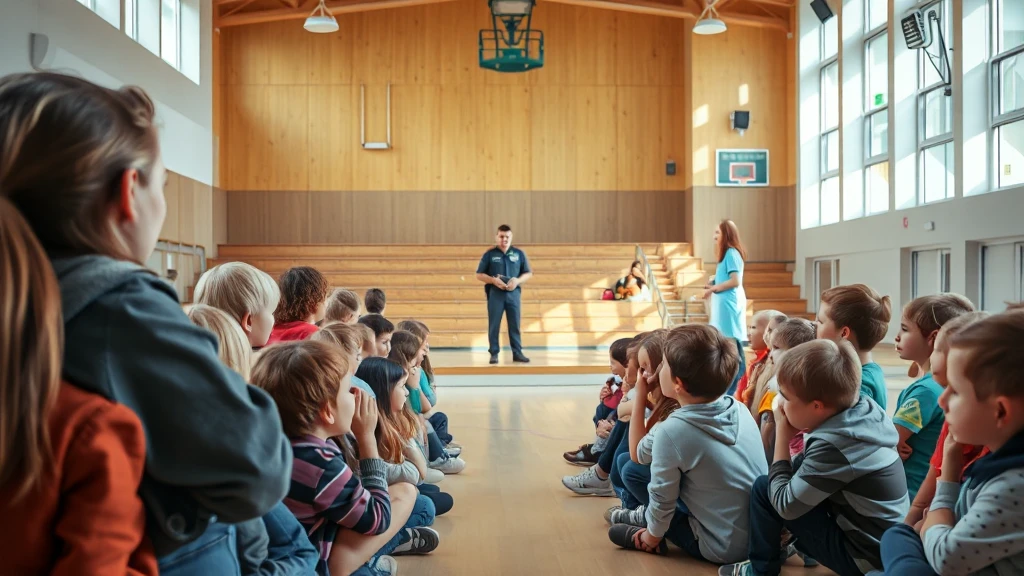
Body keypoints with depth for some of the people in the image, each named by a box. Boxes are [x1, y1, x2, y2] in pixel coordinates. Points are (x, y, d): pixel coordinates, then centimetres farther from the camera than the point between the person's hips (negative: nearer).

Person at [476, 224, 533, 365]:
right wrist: (493, 280, -13)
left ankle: (517, 353, 11)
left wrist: (518, 281, -10)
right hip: (495, 294, -1)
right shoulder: (489, 254, 3)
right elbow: (479, 275, 4)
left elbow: (528, 273, 10)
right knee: (494, 325, 0)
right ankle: (494, 353, 7)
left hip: (513, 294, 1)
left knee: (515, 325, 4)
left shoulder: (519, 254, 7)